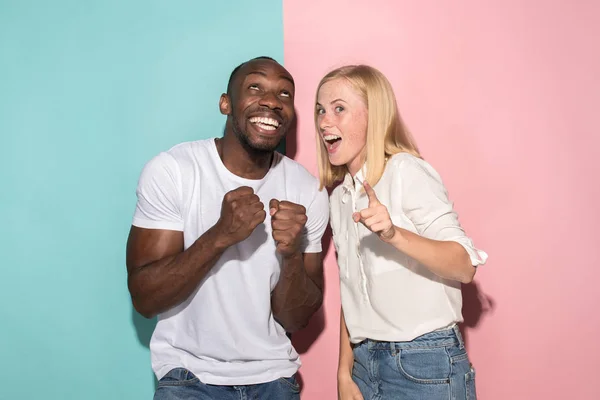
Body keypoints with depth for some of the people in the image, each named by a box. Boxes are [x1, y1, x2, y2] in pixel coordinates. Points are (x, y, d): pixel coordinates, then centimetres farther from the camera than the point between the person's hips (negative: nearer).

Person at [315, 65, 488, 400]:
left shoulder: (407, 171, -10)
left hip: (426, 365, -6)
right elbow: (351, 294, 12)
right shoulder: (339, 198, 10)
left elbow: (465, 265, -18)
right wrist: (344, 373, 8)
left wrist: (394, 234, -32)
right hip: (366, 362, 6)